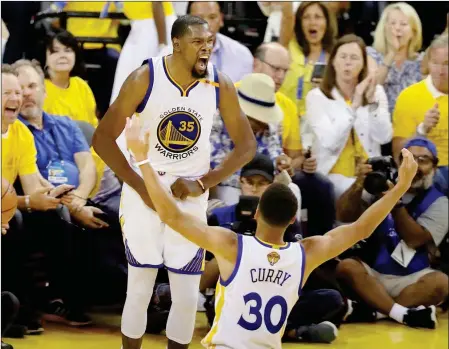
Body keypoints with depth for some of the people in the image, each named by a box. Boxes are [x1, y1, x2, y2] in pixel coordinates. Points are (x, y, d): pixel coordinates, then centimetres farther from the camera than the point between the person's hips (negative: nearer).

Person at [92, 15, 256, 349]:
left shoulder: (221, 85, -11)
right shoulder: (145, 78, -18)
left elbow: (247, 146, -2)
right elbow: (103, 138, -13)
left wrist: (203, 183, -12)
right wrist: (142, 187, -16)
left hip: (190, 195, 2)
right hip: (145, 190, -2)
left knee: (187, 295, 3)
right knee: (140, 289, 2)